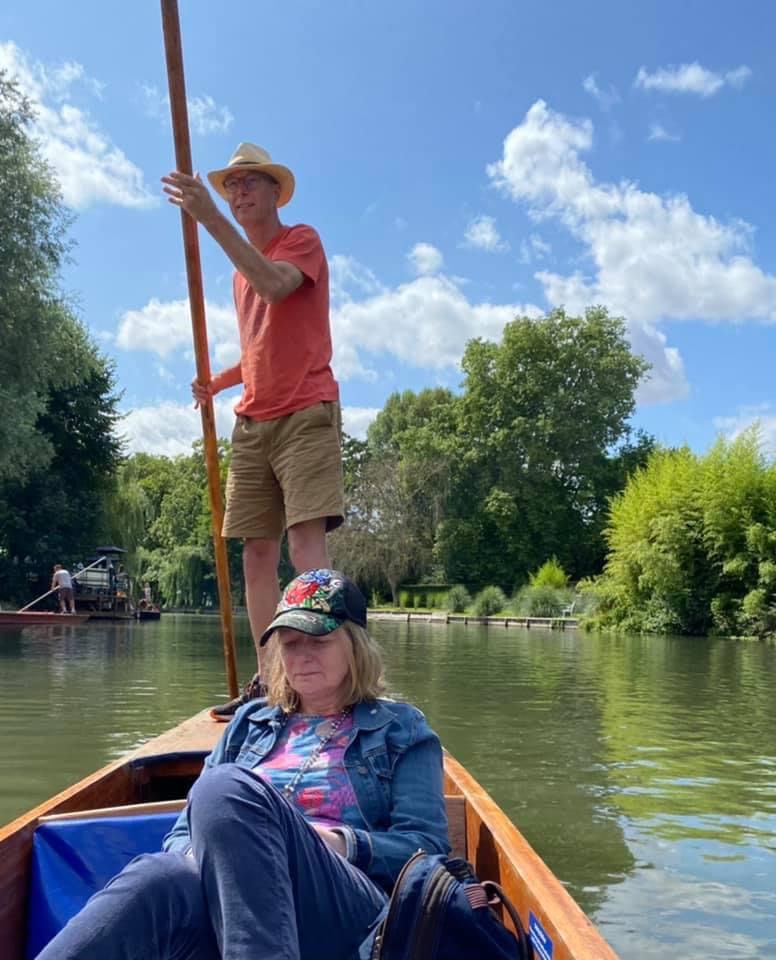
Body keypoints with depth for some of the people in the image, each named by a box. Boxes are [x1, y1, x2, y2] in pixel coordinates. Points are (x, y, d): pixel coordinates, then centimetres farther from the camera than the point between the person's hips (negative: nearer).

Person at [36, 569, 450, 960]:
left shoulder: (400, 729, 15)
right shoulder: (251, 721, 25)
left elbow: (428, 847, 6)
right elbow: (186, 829, 21)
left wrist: (343, 843, -13)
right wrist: (205, 853, -4)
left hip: (349, 914, -3)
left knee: (227, 788, -32)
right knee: (158, 881, -36)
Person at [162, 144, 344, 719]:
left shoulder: (302, 240, 1)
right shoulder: (243, 269, 23)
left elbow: (274, 285, -22)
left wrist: (210, 219, -26)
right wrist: (219, 381, 11)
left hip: (305, 414, -7)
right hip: (253, 422, 7)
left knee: (306, 541, -18)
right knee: (257, 552, 3)